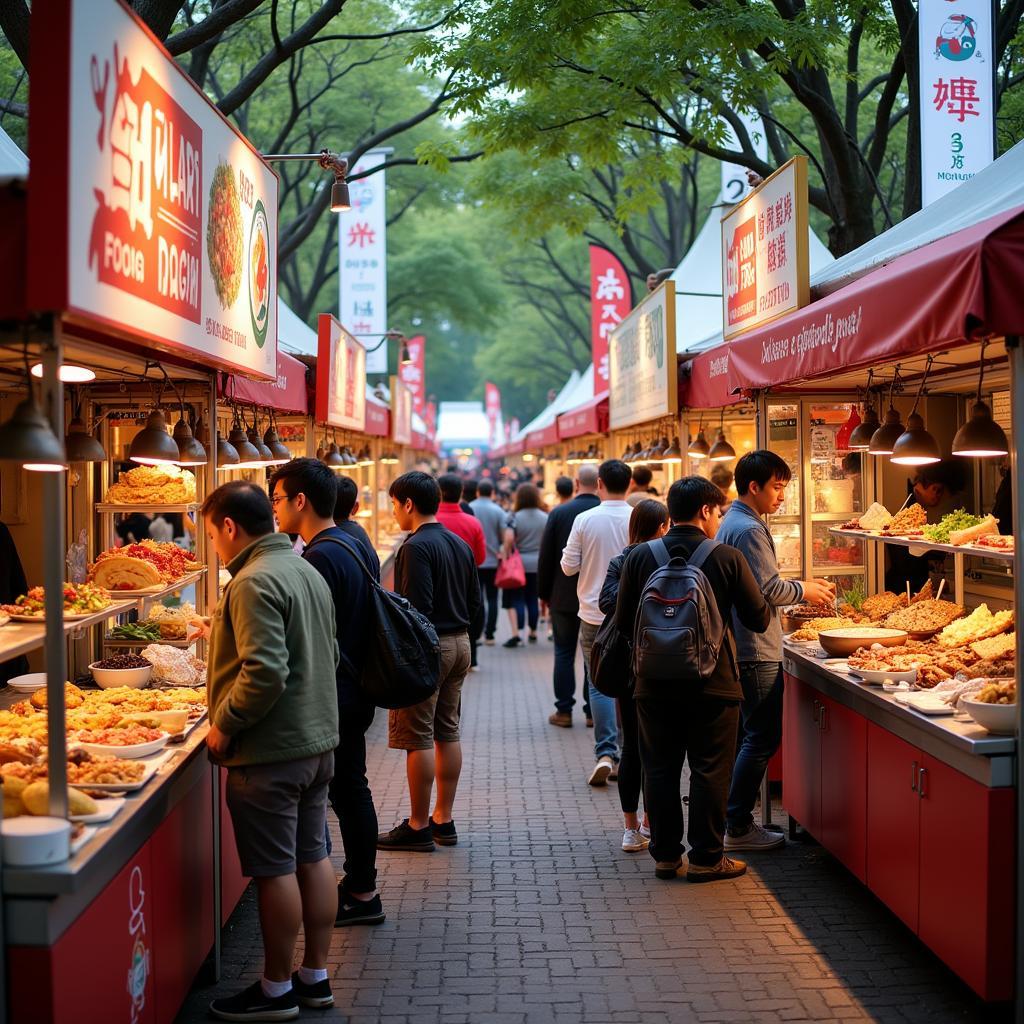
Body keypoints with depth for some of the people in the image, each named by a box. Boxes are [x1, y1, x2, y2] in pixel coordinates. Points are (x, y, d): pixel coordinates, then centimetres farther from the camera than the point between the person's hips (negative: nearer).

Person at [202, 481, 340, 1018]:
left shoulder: (255, 581, -18)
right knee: (313, 858, 15)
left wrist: (224, 725, -14)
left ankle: (277, 990, 12)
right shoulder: (307, 571, 11)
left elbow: (264, 671, -26)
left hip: (270, 751, -9)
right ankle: (315, 977, 25)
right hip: (318, 740, 9)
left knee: (275, 871, 1)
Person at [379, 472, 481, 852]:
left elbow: (417, 608, -22)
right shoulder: (461, 545, 11)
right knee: (447, 732, 14)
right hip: (459, 643, 9)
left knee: (417, 738, -1)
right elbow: (475, 602, 13)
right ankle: (443, 820, 20)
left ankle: (418, 827, 4)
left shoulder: (416, 547, -16)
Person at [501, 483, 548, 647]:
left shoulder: (515, 517, -8)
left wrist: (505, 556, -8)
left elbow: (509, 538, -19)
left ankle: (516, 633, -14)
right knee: (533, 599, 14)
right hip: (539, 564, 4)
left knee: (515, 599, -1)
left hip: (519, 564, -3)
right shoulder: (545, 517, 3)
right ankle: (533, 633, 24)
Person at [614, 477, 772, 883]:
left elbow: (624, 622, 0)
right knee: (710, 772, 7)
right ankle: (706, 858, 12)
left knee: (660, 770, 12)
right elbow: (759, 619, -5)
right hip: (713, 683, -2)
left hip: (654, 683, 3)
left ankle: (665, 855, 18)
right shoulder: (728, 558, -9)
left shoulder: (640, 557, -3)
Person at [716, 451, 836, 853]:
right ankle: (738, 827, -3)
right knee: (761, 739, -5)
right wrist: (804, 590, -4)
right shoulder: (749, 529, -17)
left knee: (744, 736, 16)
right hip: (756, 651, -11)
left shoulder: (732, 522, 16)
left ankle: (734, 818, 22)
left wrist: (801, 587, 14)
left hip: (738, 647, 11)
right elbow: (768, 589, -21)